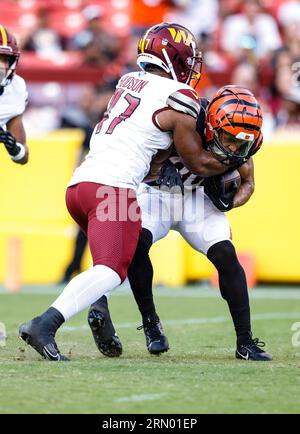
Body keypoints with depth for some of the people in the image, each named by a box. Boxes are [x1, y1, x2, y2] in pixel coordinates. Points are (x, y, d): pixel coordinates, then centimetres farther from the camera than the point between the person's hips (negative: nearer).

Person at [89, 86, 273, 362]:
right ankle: (150, 322, -8)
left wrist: (231, 201, -19)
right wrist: (162, 166, -34)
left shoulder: (244, 142, -17)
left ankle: (245, 342, -5)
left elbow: (247, 182, 2)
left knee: (226, 256, -13)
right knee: (137, 244, -27)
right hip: (158, 191, -3)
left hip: (198, 197, 3)